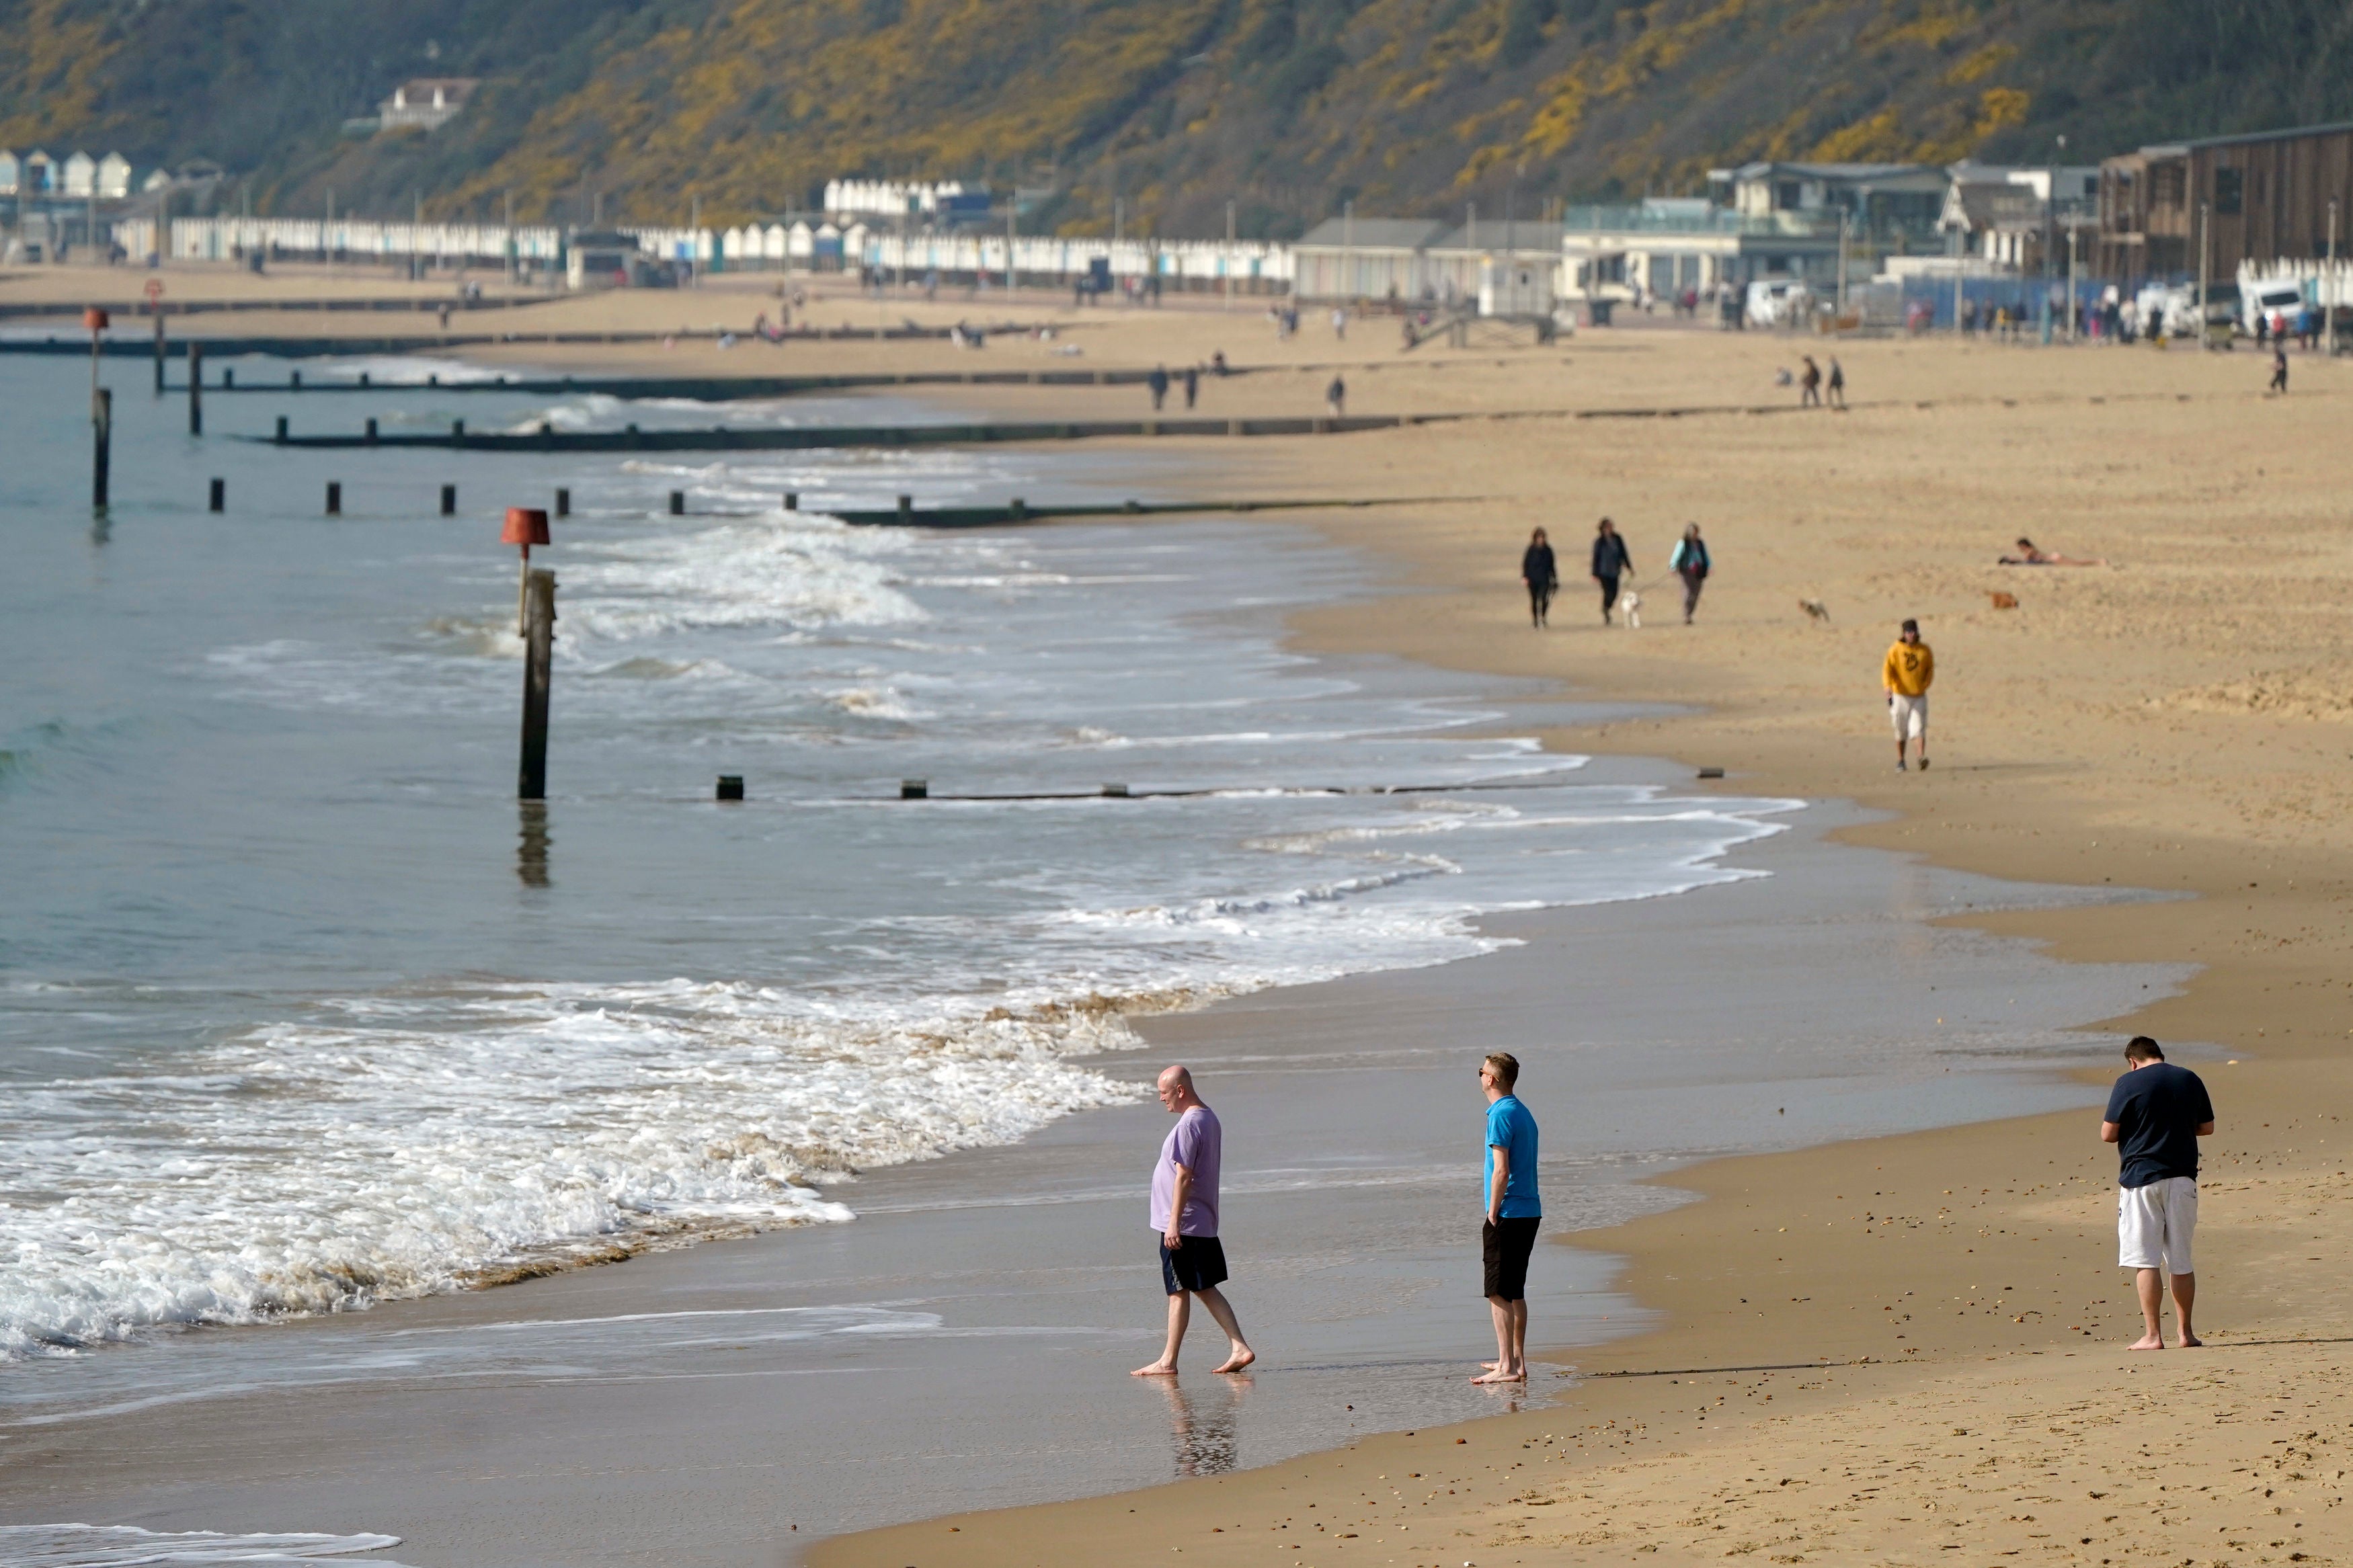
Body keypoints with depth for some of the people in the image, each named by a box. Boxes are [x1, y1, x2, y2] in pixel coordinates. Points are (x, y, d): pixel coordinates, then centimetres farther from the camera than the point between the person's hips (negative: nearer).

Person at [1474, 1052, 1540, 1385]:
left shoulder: (1501, 1115, -14)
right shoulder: (1523, 1113, 15)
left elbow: (1501, 1171, -19)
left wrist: (1493, 1216, -14)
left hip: (1508, 1215, -9)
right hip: (1530, 1211, 9)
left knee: (1499, 1293, -7)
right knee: (1514, 1292, 16)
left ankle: (1507, 1367, -9)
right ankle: (1517, 1362, 21)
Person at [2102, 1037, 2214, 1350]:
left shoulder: (2129, 1083, -6)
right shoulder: (2190, 1080, 7)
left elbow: (2108, 1134, -6)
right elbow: (2207, 1127, 15)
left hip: (2141, 1176, -4)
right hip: (2182, 1177, 4)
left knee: (2145, 1260, -3)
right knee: (2181, 1261, 13)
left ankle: (2151, 1335, -9)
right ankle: (2186, 1333, 17)